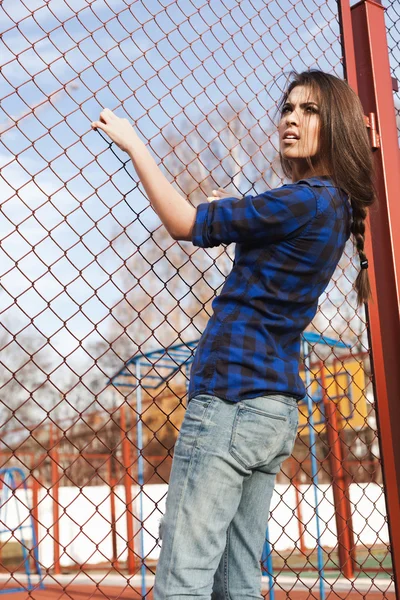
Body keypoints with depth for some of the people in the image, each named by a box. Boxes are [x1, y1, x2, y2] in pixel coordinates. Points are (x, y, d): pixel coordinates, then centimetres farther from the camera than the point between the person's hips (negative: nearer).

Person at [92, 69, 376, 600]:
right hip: (277, 407, 10)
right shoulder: (335, 205, 17)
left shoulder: (307, 199, -12)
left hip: (231, 394, -10)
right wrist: (238, 215, 22)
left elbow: (186, 223, -8)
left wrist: (133, 142, 1)